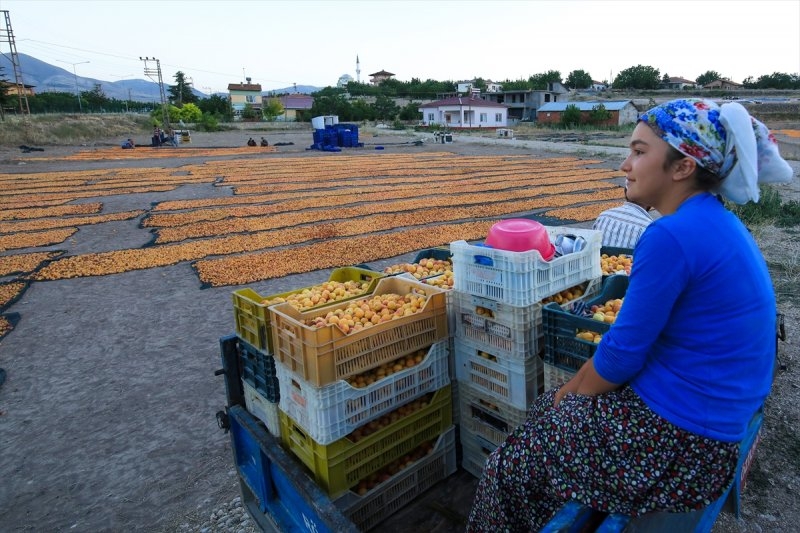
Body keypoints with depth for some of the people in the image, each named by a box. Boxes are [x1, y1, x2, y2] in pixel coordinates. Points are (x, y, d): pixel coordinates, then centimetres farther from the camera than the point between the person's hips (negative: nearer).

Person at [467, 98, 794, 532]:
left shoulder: (673, 235, -26)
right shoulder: (720, 222, 6)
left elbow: (622, 353, -19)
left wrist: (570, 392, 0)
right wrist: (574, 388, 10)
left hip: (681, 440, -9)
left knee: (509, 469, 4)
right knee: (544, 408, 22)